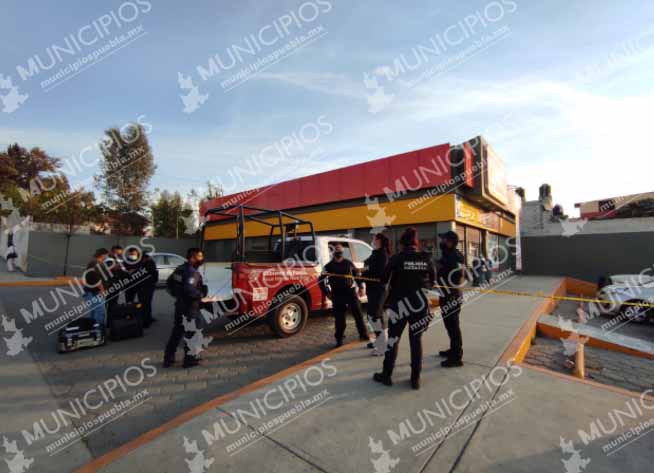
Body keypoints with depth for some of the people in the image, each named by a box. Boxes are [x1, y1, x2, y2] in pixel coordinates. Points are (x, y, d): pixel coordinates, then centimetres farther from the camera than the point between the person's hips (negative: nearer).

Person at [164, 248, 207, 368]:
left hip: (180, 305, 9)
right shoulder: (192, 272, -21)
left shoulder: (180, 269, 8)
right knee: (192, 333, 5)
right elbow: (189, 289, -34)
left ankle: (168, 359, 28)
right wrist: (201, 295, -18)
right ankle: (190, 359, 15)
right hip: (190, 307, -9)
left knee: (176, 332, 19)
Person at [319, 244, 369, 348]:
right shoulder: (329, 266, 2)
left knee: (358, 314, 4)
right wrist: (327, 293, 2)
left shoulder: (348, 263, 7)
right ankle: (339, 339, 15)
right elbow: (321, 280, 6)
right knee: (339, 318, 1)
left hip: (351, 292, 2)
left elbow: (357, 274, 17)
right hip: (337, 295, -1)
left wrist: (361, 287, 12)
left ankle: (363, 334, 21)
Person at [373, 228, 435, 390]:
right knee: (416, 340, 14)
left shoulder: (397, 258, -12)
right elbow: (432, 280, 8)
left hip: (400, 304, -3)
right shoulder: (426, 259, -2)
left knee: (393, 339, 10)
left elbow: (384, 279, -6)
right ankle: (415, 378, 20)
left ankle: (386, 375, 20)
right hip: (420, 303, 3)